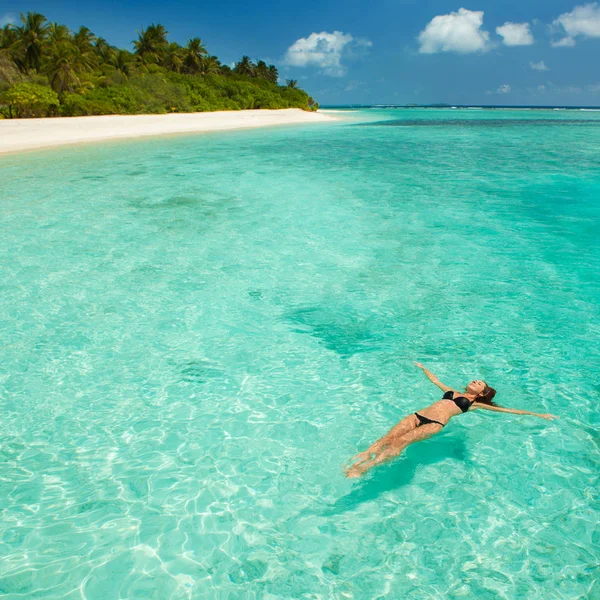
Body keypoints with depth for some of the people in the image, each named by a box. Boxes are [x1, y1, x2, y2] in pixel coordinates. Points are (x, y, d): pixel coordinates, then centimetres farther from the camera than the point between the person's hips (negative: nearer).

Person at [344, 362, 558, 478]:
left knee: (399, 442, -29)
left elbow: (505, 409, 16)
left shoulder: (475, 404, 18)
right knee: (387, 438, -21)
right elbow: (435, 380, 48)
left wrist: (537, 415, 14)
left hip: (435, 424, -5)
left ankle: (364, 468, -39)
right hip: (418, 415, 5)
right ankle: (358, 460, -33)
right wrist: (423, 367, 63)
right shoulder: (452, 392, 32)